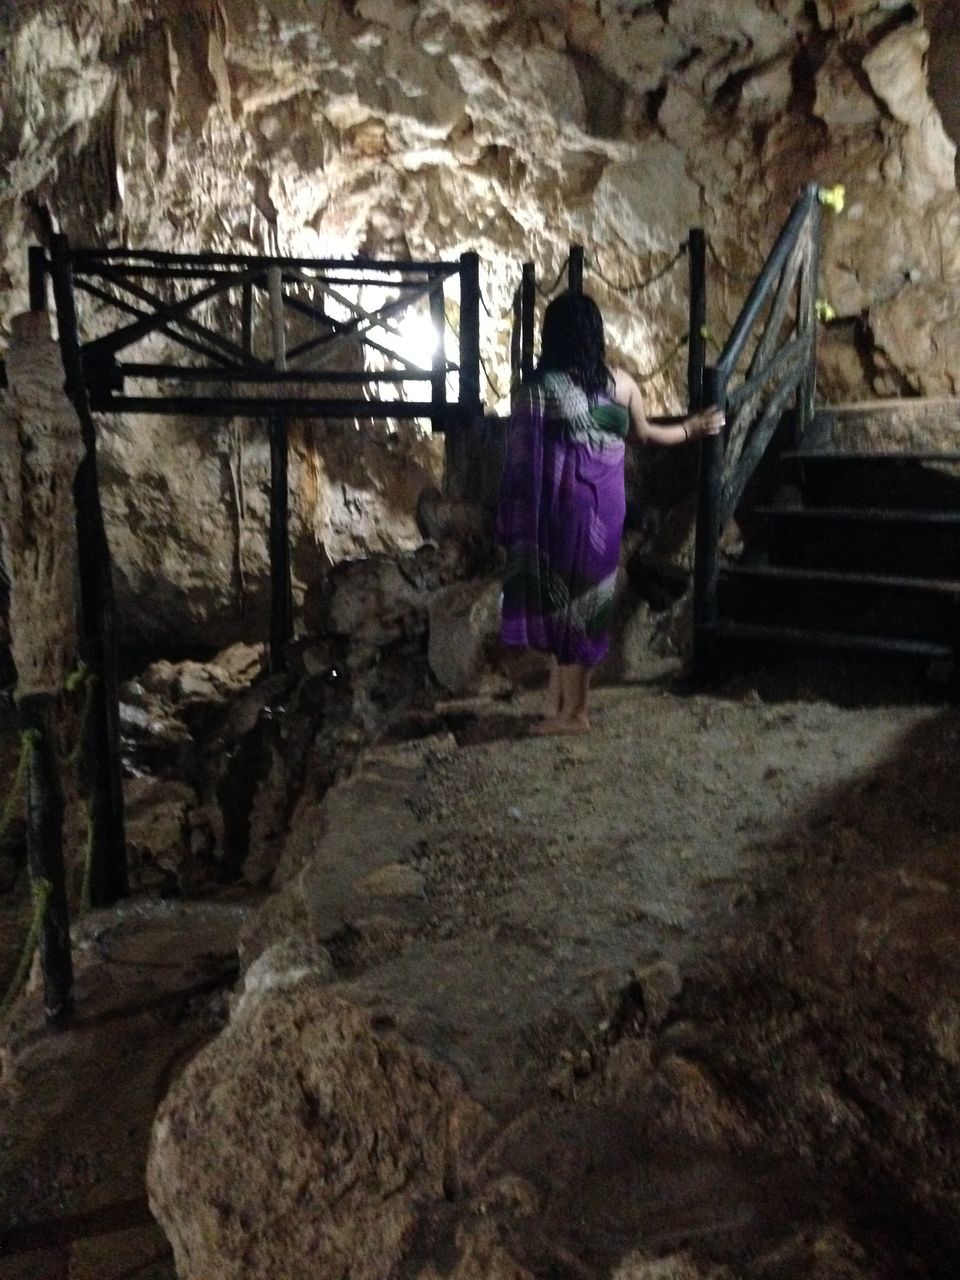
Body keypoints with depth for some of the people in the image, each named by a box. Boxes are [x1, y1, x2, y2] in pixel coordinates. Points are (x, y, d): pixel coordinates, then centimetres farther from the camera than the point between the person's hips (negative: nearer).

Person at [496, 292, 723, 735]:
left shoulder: (538, 388, -9)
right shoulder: (620, 383, 3)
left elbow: (522, 457, -7)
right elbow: (646, 434, 17)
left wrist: (516, 520, 2)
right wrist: (692, 427, 36)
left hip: (560, 507, -4)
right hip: (605, 506, 4)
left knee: (561, 598, 5)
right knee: (585, 598, 12)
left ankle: (570, 710, 11)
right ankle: (563, 701, 21)